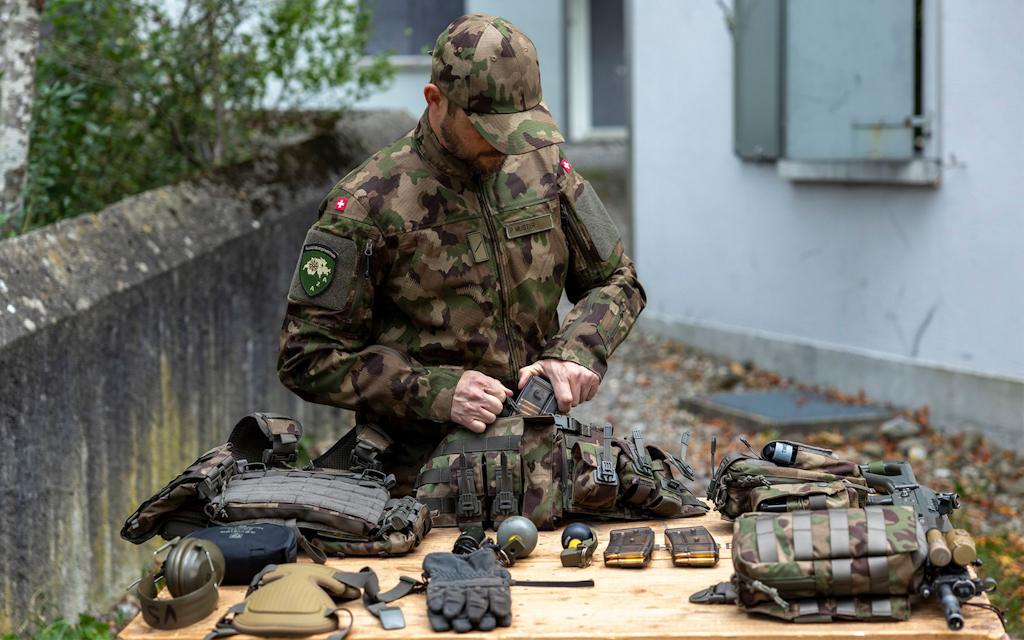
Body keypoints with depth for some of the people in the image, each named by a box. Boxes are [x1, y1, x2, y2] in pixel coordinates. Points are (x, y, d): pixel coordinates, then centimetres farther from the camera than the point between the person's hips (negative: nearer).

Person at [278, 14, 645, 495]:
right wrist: (434, 392, -19)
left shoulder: (540, 166, 6)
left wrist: (577, 352, -6)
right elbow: (308, 358, -9)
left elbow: (616, 281, 16)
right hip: (420, 471, -4)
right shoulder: (367, 205, -10)